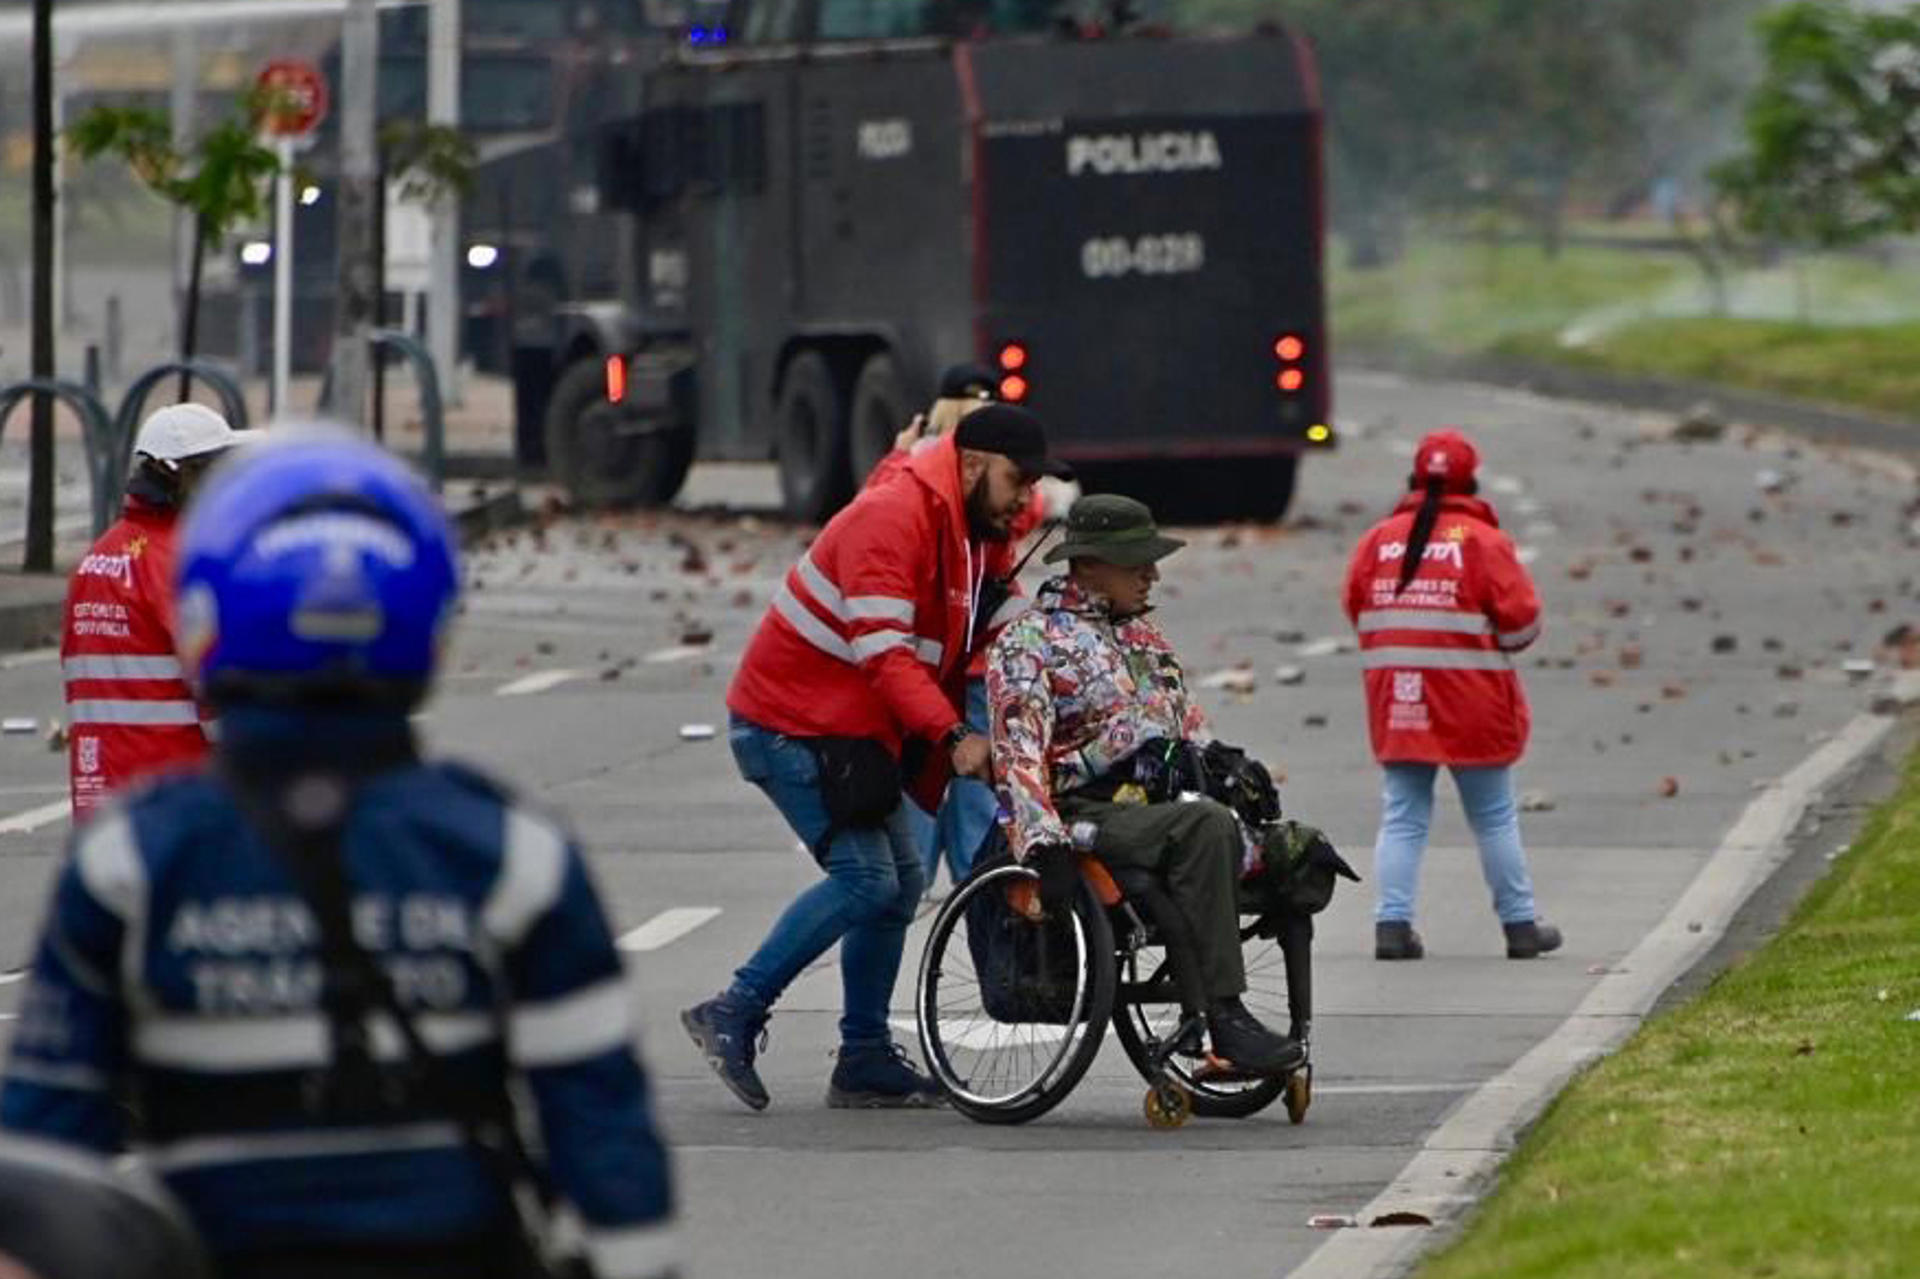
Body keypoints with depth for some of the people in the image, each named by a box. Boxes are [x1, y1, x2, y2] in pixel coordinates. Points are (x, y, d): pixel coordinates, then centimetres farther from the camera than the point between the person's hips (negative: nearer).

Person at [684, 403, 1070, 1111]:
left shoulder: (978, 540, 11)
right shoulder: (890, 521, -21)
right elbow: (883, 653, -29)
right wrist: (953, 736, -36)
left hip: (854, 733, 10)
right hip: (791, 725, -10)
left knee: (900, 881, 8)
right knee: (866, 877, -17)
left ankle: (866, 1060, 14)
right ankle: (734, 1015, -11)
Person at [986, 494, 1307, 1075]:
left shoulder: (1141, 632, 25)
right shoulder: (1029, 642, -1)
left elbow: (1188, 721, 32)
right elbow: (1019, 753, -13)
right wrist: (1044, 845, -27)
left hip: (1162, 804, 8)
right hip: (1087, 814, -8)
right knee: (1207, 826, -34)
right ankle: (1224, 1015, -36)